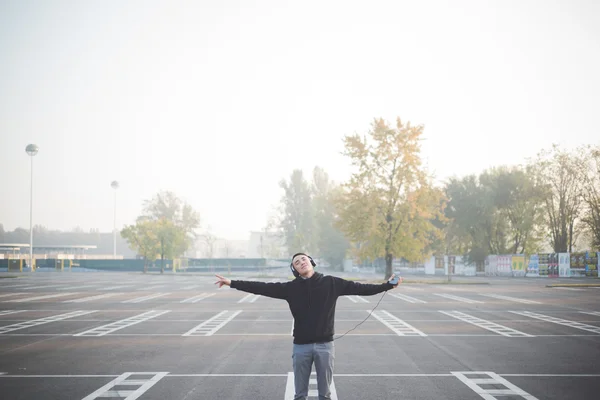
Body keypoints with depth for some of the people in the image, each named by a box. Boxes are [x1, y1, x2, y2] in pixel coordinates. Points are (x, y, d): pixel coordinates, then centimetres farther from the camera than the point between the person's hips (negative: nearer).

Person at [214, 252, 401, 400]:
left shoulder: (331, 283, 0)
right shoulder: (291, 287, 1)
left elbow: (359, 288, -1)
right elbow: (263, 288, -2)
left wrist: (388, 285, -7)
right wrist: (232, 283, -8)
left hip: (325, 345, 0)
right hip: (301, 346, 1)